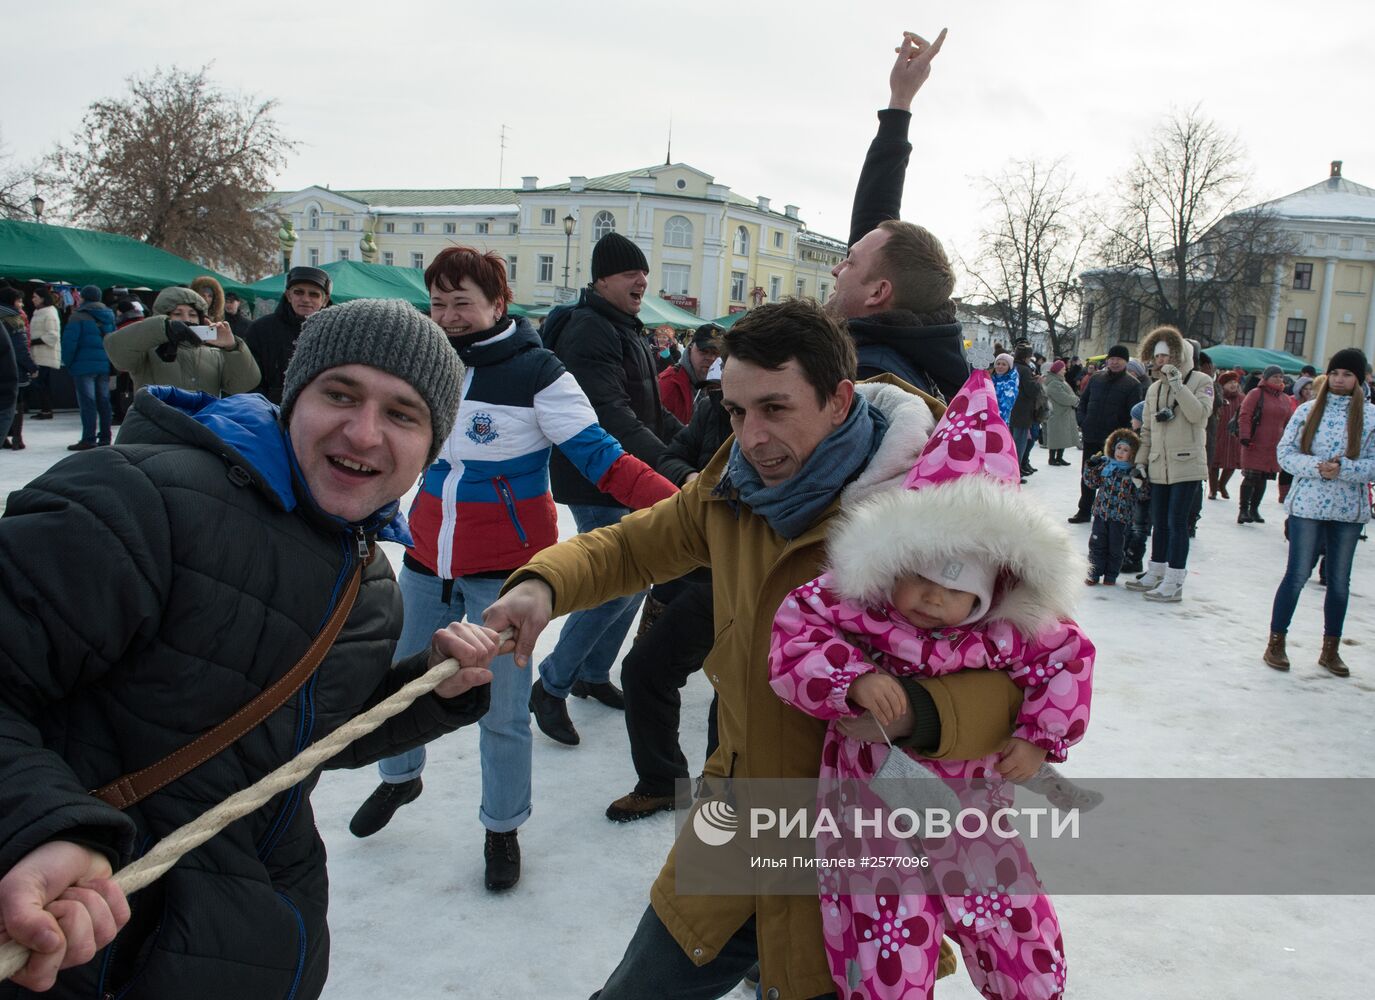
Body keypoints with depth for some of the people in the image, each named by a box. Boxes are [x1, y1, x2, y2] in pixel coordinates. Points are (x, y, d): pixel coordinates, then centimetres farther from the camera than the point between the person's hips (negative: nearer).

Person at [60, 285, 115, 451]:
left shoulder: (78, 316, -9)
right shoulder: (108, 316, 12)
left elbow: (69, 342, -13)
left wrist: (67, 362, -1)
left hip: (84, 366, -6)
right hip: (105, 365, 6)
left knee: (87, 402, -5)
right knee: (103, 401, 11)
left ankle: (88, 439, -6)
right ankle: (105, 437, 15)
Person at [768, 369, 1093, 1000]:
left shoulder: (1005, 631, -10)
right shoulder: (849, 610, -17)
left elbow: (1069, 655, 2)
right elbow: (793, 645, -20)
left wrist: (1041, 736, -4)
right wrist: (853, 680, -34)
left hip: (974, 824, 3)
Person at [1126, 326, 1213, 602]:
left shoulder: (1200, 381, -2)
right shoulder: (1155, 388, 14)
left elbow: (1199, 414, -19)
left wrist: (1177, 384, -19)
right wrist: (1140, 460, 12)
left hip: (1187, 465, -6)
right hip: (1159, 467, 6)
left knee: (1177, 523, -6)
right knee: (1159, 522, 13)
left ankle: (1174, 583, -1)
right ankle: (1154, 575, 23)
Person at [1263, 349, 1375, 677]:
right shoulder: (1308, 410, 0)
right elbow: (1285, 452, -2)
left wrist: (1342, 469, -20)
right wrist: (1316, 467, -18)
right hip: (1308, 505, -1)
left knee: (1340, 580, 11)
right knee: (1297, 574, 2)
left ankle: (1331, 649, 24)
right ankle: (1276, 642, 14)